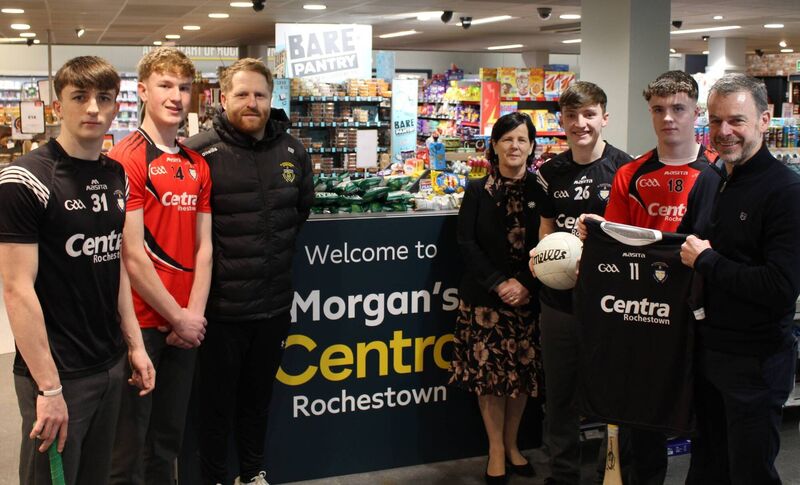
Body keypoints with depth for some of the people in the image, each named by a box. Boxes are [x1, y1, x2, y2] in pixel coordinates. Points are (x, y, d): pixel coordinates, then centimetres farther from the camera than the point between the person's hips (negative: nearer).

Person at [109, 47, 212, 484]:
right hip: (139, 323, -6)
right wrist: (177, 318, -12)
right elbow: (132, 255, -16)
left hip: (185, 326, 6)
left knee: (170, 434, 18)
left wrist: (194, 313, -4)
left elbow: (203, 246, 8)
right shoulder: (126, 159, -12)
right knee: (129, 444, 6)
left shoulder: (197, 165, 10)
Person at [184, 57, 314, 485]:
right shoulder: (200, 151, -13)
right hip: (221, 306, -5)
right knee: (217, 401, 11)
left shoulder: (292, 150, 4)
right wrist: (210, 263, -5)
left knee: (258, 396, 20)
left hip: (275, 303, 5)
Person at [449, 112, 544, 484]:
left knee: (523, 372, 7)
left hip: (528, 299, 1)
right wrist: (498, 283, -11)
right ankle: (496, 450, 15)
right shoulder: (478, 190, 3)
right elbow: (467, 243, -2)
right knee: (489, 372, 1)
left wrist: (526, 285, -12)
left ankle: (511, 445, 25)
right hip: (485, 298, -1)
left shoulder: (541, 189, 3)